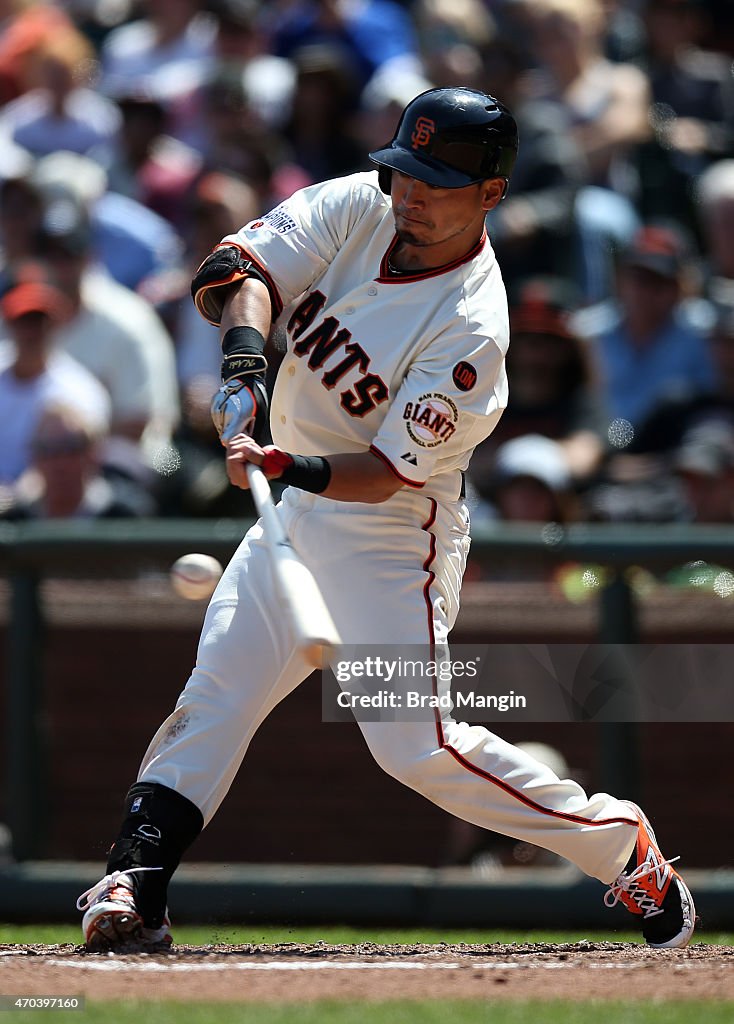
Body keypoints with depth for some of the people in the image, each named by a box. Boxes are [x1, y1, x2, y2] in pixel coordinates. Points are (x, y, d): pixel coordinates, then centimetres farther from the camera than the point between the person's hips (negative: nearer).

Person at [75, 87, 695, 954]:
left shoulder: (471, 328, -24)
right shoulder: (357, 208, -6)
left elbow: (387, 472, -24)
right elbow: (238, 270, -13)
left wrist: (292, 469, -39)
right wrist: (244, 360, -31)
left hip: (393, 535, -7)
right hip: (300, 514, 7)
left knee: (415, 744, -12)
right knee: (213, 696, 0)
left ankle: (624, 849, 0)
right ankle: (134, 886, 1)